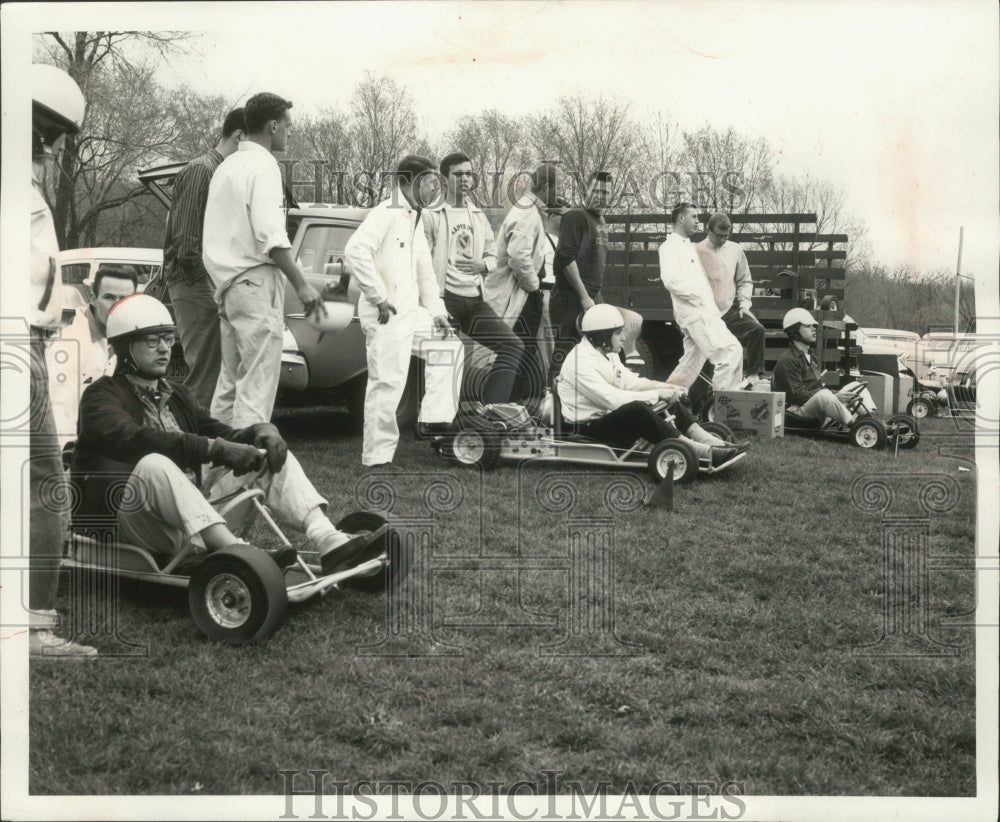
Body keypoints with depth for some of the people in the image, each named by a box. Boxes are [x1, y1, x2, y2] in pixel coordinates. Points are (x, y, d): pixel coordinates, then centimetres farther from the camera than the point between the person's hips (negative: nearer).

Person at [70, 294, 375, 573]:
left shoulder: (177, 396, 23)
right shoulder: (103, 396, 0)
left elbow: (224, 436, 14)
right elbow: (135, 440, -21)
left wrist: (261, 431, -10)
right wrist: (216, 448, -29)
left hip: (195, 514, 7)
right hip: (132, 524, -6)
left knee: (269, 451, -5)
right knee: (154, 465, -37)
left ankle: (329, 542, -28)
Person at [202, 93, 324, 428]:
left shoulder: (227, 165, 18)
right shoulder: (263, 165, -9)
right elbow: (270, 235, -18)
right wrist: (301, 284, -15)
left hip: (226, 283, 9)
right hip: (255, 281, -9)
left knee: (230, 382, 13)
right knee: (257, 384, -8)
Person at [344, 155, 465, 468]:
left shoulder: (414, 219, 18)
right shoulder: (385, 214, -11)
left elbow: (424, 270, 22)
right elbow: (354, 251, -25)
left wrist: (437, 312, 14)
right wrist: (379, 298, -22)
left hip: (411, 313, 10)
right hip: (387, 317, -10)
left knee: (449, 347, 16)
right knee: (387, 384, -8)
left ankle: (433, 419, 16)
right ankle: (378, 458, -1)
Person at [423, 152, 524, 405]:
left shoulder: (478, 216, 19)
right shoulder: (431, 215, -1)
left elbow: (492, 254, 23)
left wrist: (483, 265, -2)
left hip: (475, 299, 7)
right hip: (445, 298, -6)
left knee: (513, 346, -5)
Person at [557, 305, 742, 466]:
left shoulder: (607, 353, 11)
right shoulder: (581, 361, -21)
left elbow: (629, 381, 12)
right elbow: (612, 399, -28)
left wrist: (664, 387, -5)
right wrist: (657, 394, -23)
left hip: (609, 415, 10)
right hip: (588, 427, -10)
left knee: (669, 399, 2)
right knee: (638, 410, -34)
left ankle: (711, 442, -9)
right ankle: (703, 453, -35)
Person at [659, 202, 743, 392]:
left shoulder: (689, 246, 23)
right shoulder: (670, 246, -5)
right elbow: (671, 280, -19)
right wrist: (699, 297, -15)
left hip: (705, 311, 9)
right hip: (695, 312, -9)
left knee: (690, 364, 11)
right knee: (731, 351, -15)